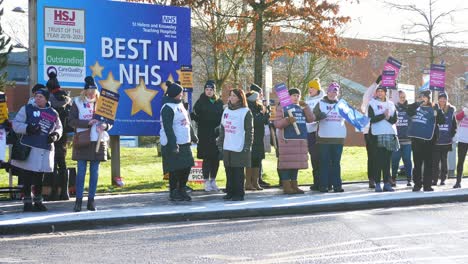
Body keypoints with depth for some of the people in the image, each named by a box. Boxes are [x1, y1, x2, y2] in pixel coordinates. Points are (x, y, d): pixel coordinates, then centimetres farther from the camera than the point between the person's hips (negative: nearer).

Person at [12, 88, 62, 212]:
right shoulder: (27, 109, 2)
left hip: (45, 149, 3)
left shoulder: (53, 113, 11)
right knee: (27, 177, -1)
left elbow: (58, 128, 20)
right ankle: (27, 201, 9)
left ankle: (38, 201, 24)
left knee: (39, 177, 12)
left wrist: (55, 135, -2)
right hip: (28, 148, -3)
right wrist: (28, 128, -19)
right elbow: (16, 124, -1)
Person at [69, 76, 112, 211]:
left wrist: (105, 125, -13)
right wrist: (87, 123, -16)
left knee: (95, 172, 5)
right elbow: (72, 121, -3)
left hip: (98, 141, 2)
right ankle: (78, 200, 4)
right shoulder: (77, 102, 3)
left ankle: (91, 200, 12)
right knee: (81, 171, -2)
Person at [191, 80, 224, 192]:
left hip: (217, 135, 3)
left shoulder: (219, 102, 9)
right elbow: (196, 117, -6)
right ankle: (206, 182, 7)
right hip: (205, 135, -3)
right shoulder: (200, 102, 0)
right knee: (207, 158, -2)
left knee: (216, 158, 6)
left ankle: (213, 181, 18)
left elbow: (223, 117, 13)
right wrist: (193, 115, -28)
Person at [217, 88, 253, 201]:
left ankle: (239, 194, 3)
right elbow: (222, 128, 18)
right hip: (227, 147, 6)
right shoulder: (226, 110, 15)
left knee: (238, 172, -3)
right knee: (229, 171, 7)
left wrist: (247, 146, -12)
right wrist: (220, 143, 12)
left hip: (240, 148, -6)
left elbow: (249, 131, -6)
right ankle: (230, 192, 14)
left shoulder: (245, 112, -3)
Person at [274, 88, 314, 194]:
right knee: (287, 162, -7)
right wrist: (287, 120, -21)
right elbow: (276, 123, -6)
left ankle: (294, 185, 14)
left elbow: (311, 119, 5)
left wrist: (305, 106, -4)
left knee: (296, 162, 8)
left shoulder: (302, 108, 17)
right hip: (287, 140, -6)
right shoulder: (282, 107, 2)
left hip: (301, 139, 6)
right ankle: (286, 186, -4)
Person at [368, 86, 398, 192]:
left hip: (390, 135, 3)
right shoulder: (372, 104, 4)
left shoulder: (391, 104, 14)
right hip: (377, 135, -3)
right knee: (378, 160, -4)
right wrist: (383, 115, -15)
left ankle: (387, 183, 7)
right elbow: (372, 119, -9)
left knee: (387, 160, 4)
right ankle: (377, 183, -2)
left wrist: (389, 117, -14)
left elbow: (394, 120, 5)